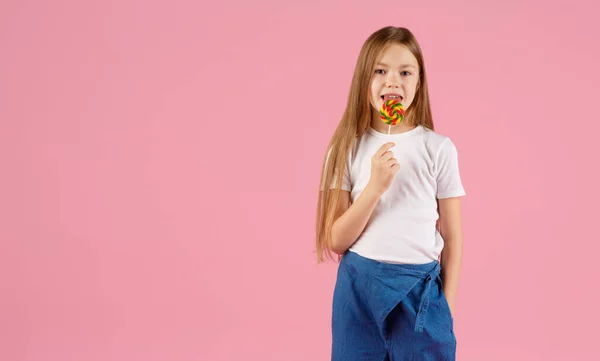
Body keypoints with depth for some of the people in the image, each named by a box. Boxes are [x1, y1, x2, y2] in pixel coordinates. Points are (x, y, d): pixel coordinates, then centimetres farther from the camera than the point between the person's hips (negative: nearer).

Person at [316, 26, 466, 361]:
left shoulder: (439, 148, -3)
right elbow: (336, 240, -4)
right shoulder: (348, 148, -1)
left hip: (421, 289, 0)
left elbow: (452, 237, 3)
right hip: (358, 287, 1)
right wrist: (375, 186, -16)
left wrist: (447, 305, 2)